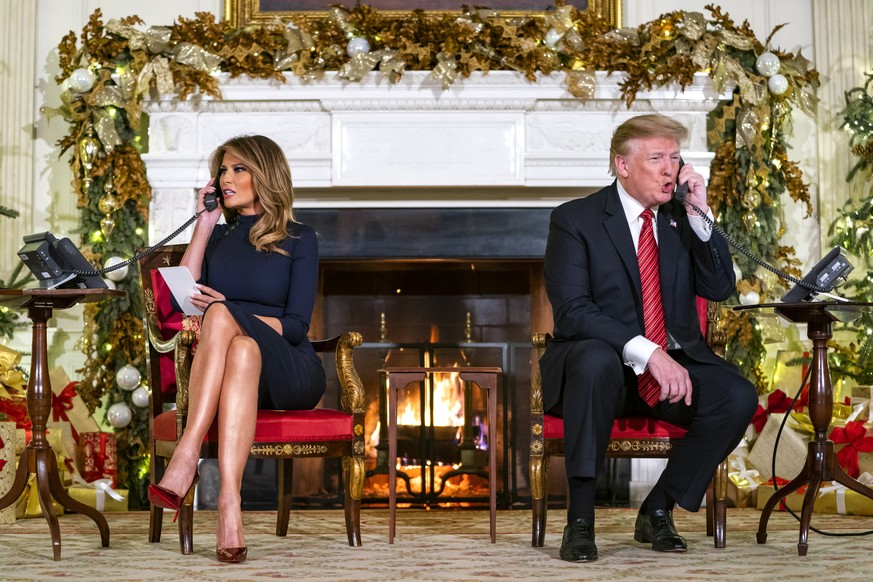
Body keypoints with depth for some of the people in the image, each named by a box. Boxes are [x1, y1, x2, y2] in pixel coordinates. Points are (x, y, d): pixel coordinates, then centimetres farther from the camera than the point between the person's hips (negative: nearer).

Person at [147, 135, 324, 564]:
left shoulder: (299, 239, 8)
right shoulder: (217, 237, 21)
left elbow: (295, 326, -2)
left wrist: (226, 311, -15)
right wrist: (203, 226, 7)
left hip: (287, 373, -2)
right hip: (226, 361, 2)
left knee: (220, 316, -34)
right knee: (241, 349, -36)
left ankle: (186, 457, -47)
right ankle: (229, 503, -52)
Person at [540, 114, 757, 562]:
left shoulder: (681, 218, 10)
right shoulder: (574, 219, -4)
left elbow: (719, 289, 2)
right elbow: (571, 311, -15)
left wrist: (699, 215, -9)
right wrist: (646, 352, -27)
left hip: (672, 363, 4)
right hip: (602, 363, -4)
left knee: (738, 397, -23)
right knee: (597, 360, -39)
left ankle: (658, 510, -5)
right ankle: (580, 518, -29)